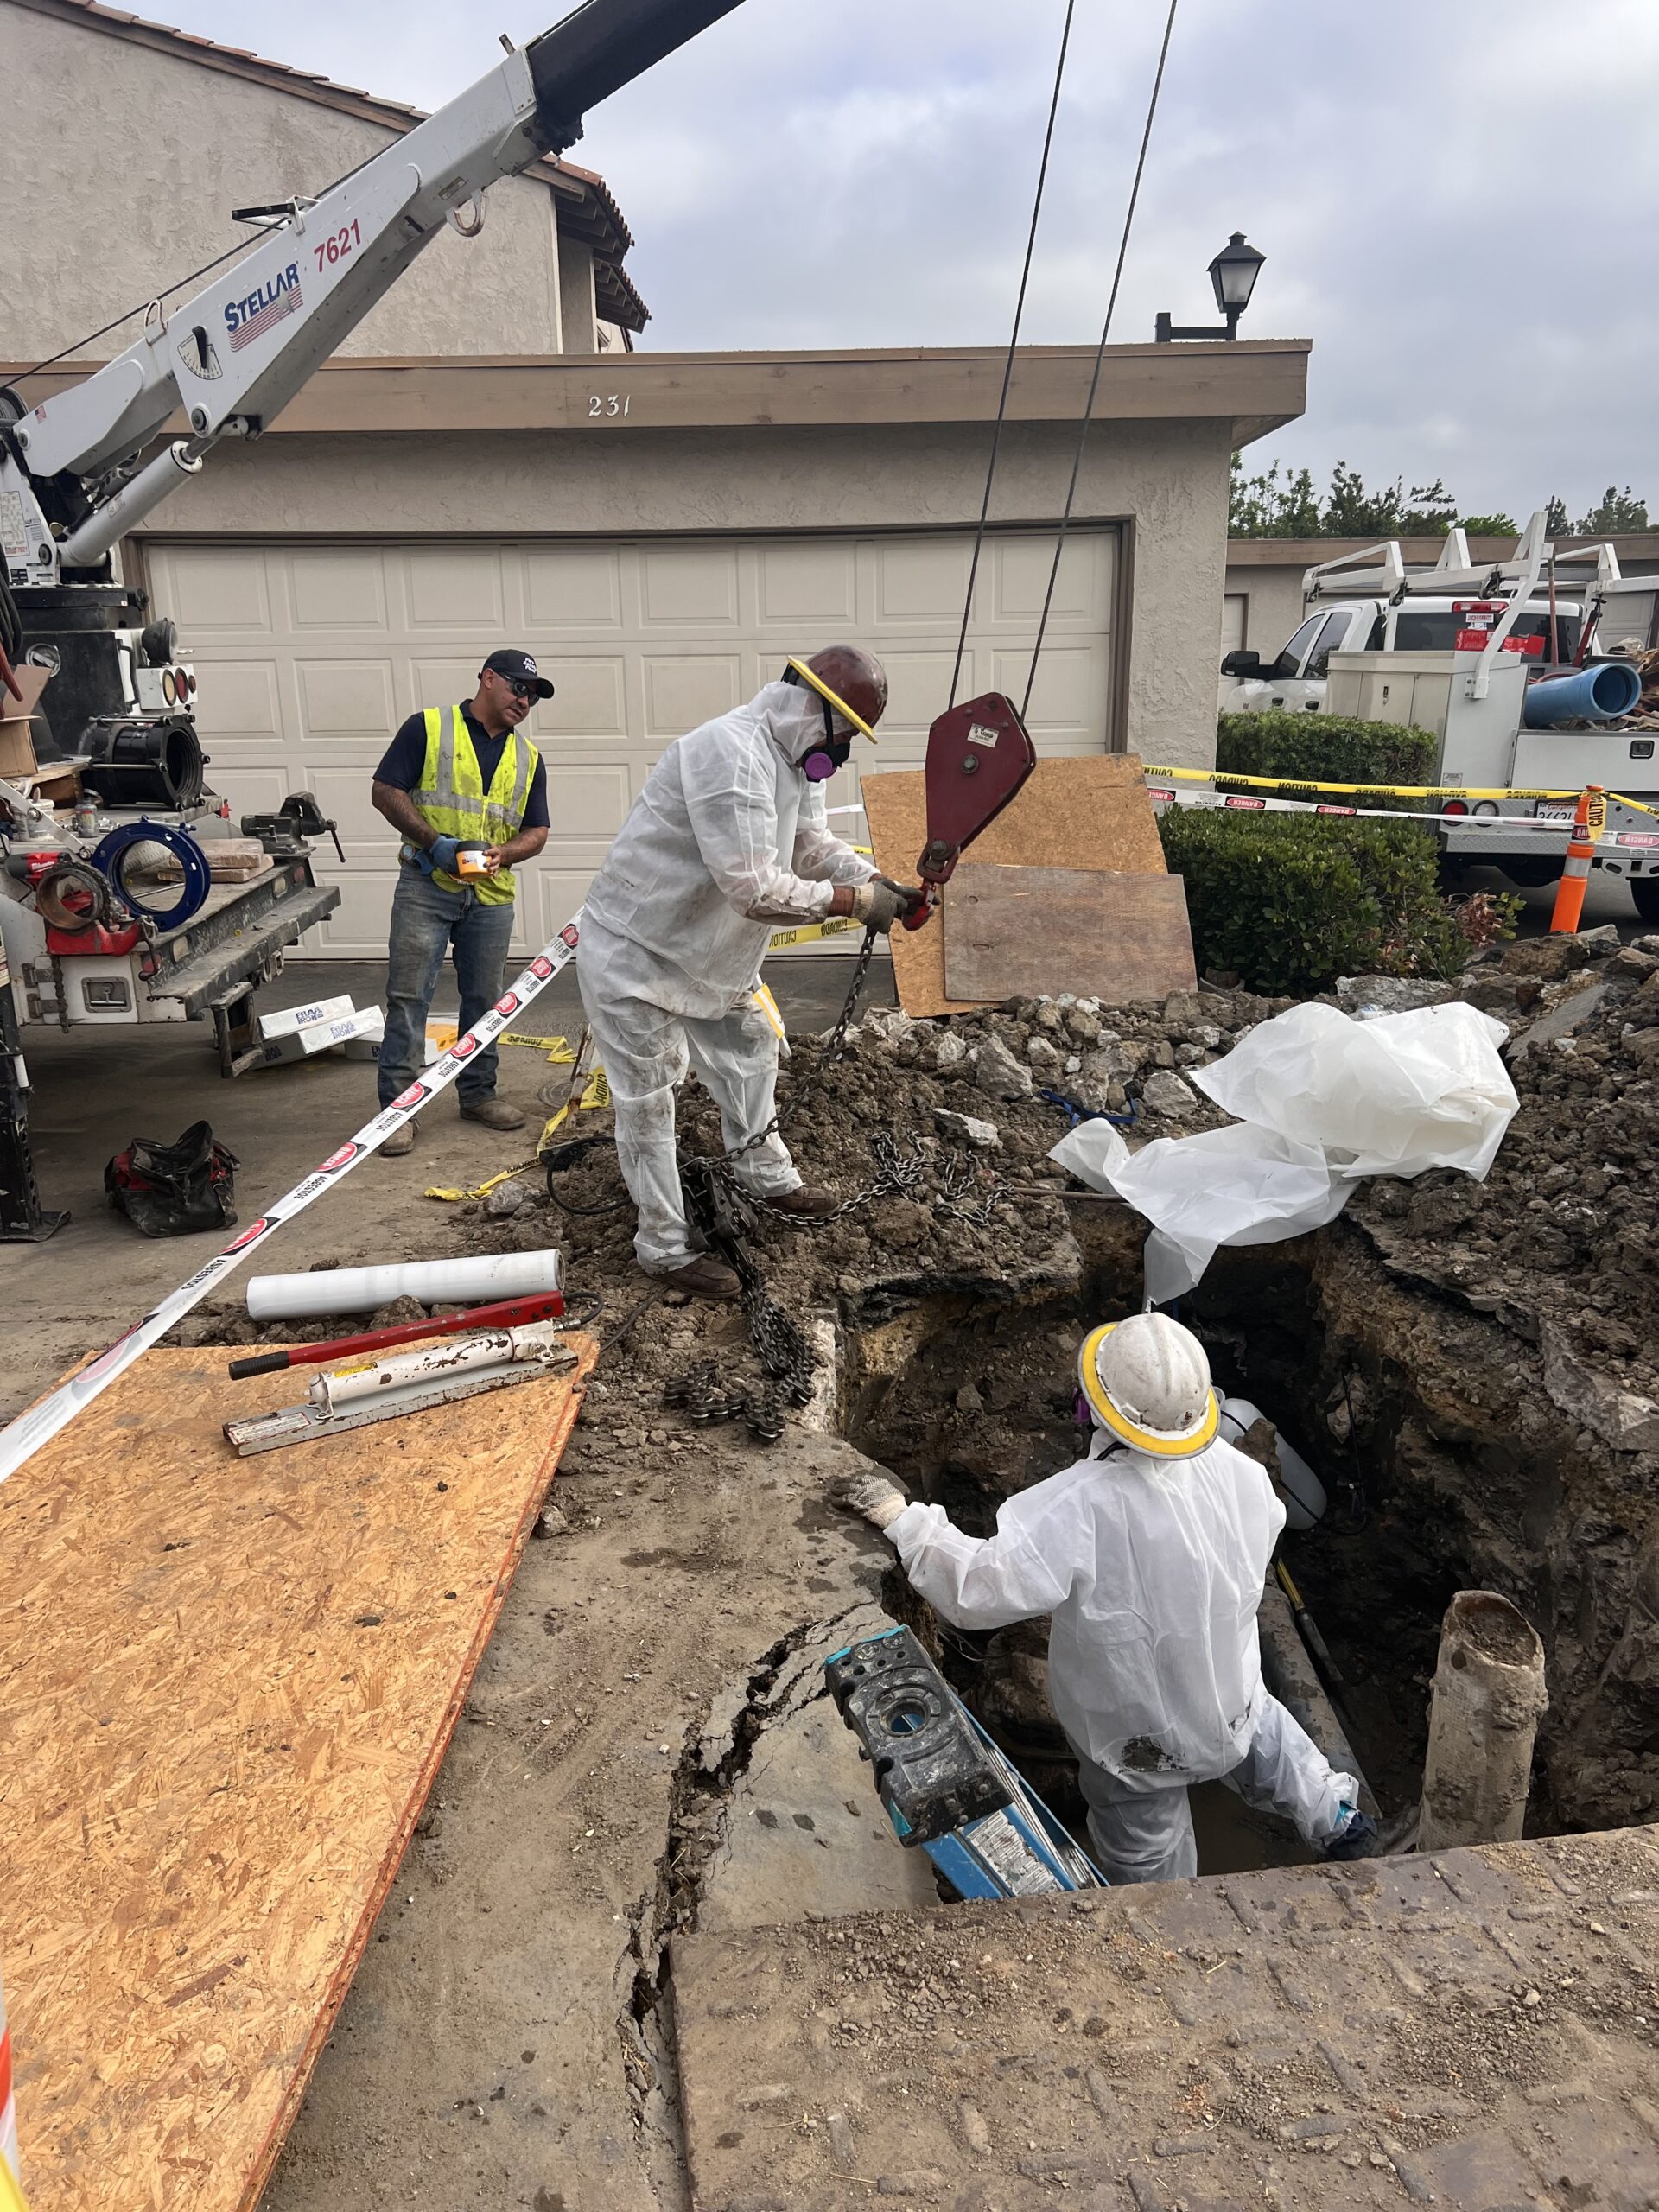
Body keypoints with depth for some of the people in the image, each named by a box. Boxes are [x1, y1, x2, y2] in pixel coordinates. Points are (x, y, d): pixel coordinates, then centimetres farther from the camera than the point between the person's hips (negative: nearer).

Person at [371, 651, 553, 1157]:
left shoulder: (527, 758, 14)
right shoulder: (427, 728, 0)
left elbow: (536, 831, 12)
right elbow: (386, 791, -5)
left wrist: (501, 854, -9)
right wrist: (434, 842, -15)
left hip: (491, 894, 5)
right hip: (425, 886, -4)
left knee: (484, 999, 10)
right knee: (408, 996, -5)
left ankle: (478, 1093, 23)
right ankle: (397, 1105, -1)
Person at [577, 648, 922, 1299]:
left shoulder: (796, 760, 2)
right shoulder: (732, 756, -31)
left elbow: (816, 846, 8)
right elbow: (754, 888, -34)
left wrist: (881, 884, -9)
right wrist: (852, 900, -26)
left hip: (702, 953, 10)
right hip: (632, 953, -10)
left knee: (749, 1052, 21)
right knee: (649, 1100, 1)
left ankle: (767, 1174, 42)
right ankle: (666, 1246, 14)